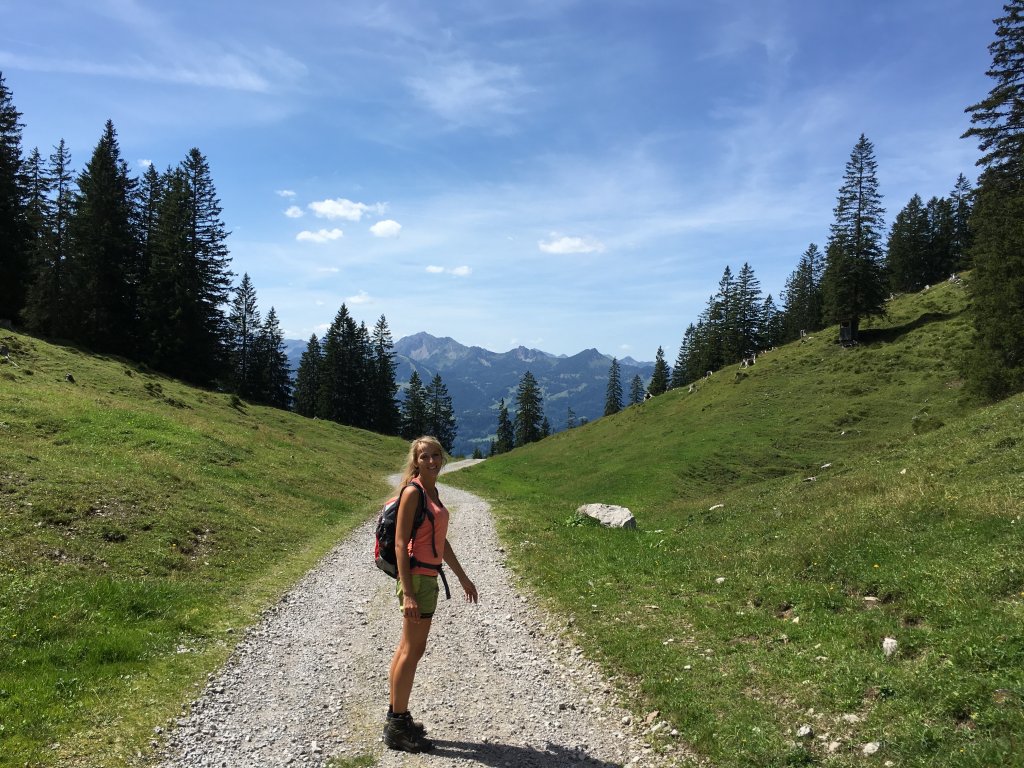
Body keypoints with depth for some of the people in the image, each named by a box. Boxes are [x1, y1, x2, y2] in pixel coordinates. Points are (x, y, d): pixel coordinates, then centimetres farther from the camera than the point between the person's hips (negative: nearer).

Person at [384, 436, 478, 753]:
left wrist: (463, 578, 22)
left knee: (406, 649, 16)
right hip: (416, 577, -9)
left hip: (428, 577, 9)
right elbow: (400, 544, -18)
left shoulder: (432, 491, 12)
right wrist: (408, 592, -23)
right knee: (413, 651, -1)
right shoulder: (413, 491, -14)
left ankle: (396, 717, 27)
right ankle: (398, 727, 10)